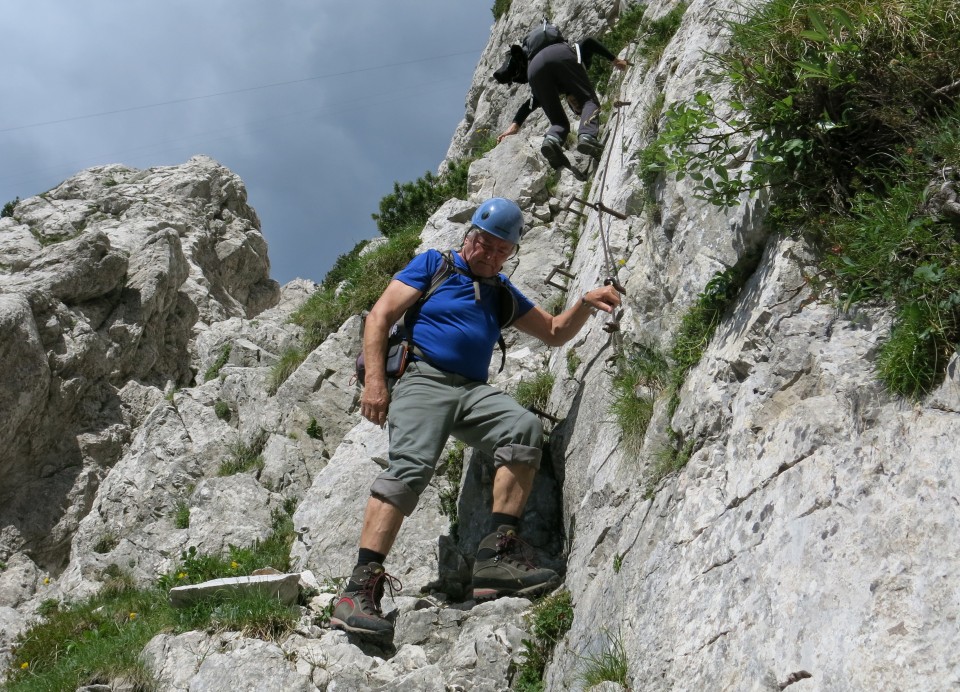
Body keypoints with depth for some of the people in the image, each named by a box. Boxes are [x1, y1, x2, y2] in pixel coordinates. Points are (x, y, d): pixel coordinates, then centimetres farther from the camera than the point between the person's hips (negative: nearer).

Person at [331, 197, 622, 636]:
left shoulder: (501, 292, 26)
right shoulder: (433, 265, 11)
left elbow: (555, 333, 30)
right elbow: (380, 317, 3)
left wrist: (585, 305, 9)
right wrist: (374, 380, -11)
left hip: (473, 390, 5)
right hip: (422, 378, -5)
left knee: (525, 427, -26)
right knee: (410, 466, -30)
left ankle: (496, 556, -30)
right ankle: (359, 591, -35)